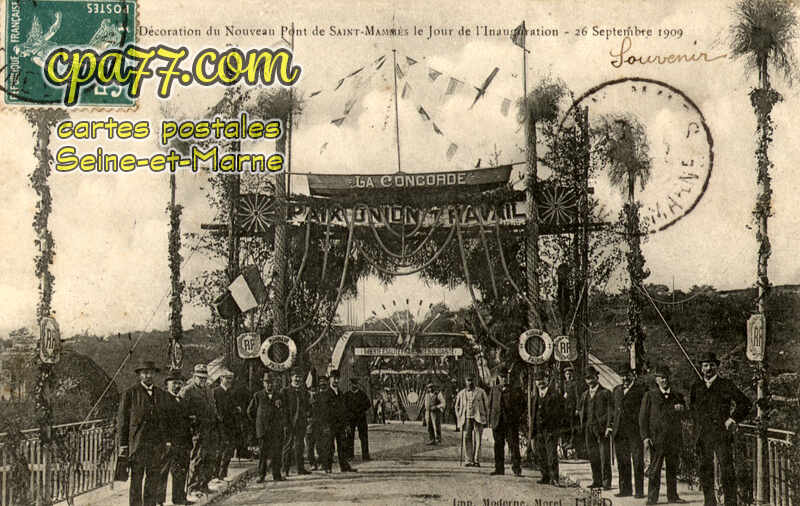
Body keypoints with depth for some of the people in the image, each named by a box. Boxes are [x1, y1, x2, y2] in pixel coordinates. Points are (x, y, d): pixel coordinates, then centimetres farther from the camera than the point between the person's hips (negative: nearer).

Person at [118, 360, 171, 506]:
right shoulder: (130, 393, 1)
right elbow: (122, 419, 0)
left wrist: (168, 441, 8)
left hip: (157, 443, 4)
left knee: (154, 478, 6)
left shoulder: (162, 395, 13)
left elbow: (167, 419, 16)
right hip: (137, 443, -4)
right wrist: (123, 444, -4)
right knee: (136, 478, -2)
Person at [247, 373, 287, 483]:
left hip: (276, 429, 2)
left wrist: (284, 424, -2)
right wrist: (257, 422, 12)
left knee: (277, 452, 0)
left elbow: (283, 412, 13)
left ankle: (276, 475, 6)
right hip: (263, 429, -2)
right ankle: (261, 475, 4)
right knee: (263, 452, -2)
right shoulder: (258, 395, 6)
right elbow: (250, 411, 14)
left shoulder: (278, 396, 12)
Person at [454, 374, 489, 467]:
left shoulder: (481, 392, 4)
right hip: (466, 419, 2)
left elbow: (486, 406, 8)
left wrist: (486, 419, 3)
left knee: (477, 440, -4)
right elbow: (457, 406, 19)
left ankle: (476, 461, 1)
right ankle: (468, 460, 1)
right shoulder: (462, 393, 10)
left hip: (478, 419, -2)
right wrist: (459, 418, 10)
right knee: (467, 439, -3)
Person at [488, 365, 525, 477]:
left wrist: (517, 416, -2)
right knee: (498, 446, 6)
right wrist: (490, 420, 7)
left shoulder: (515, 390, 5)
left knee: (514, 446, -6)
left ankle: (517, 469, -4)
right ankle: (499, 468, 13)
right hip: (498, 422, 3)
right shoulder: (494, 390, 13)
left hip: (511, 423, -3)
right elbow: (490, 405, 14)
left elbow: (522, 404, 10)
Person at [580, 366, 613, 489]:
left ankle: (606, 482, -2)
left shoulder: (605, 393, 0)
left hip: (601, 428, -5)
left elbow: (610, 411, -4)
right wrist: (583, 426, 10)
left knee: (605, 456, -6)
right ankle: (597, 481, 14)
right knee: (592, 456, 7)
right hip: (588, 428, 5)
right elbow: (582, 411, 20)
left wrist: (608, 426, -12)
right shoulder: (585, 395, 17)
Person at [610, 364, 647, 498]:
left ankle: (639, 490, 0)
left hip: (635, 430, -5)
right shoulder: (617, 390, 17)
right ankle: (625, 489, 17)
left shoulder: (640, 388, 0)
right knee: (622, 462, 9)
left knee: (638, 461, -4)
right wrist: (610, 425, 14)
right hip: (619, 431, 5)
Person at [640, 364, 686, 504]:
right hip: (657, 437, -4)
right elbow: (643, 417, 2)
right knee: (655, 469, -5)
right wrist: (645, 436, -8)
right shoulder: (650, 396, 5)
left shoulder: (677, 396, 16)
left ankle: (673, 496, 15)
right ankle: (652, 497, -1)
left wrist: (681, 408, -5)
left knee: (673, 468, 7)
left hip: (674, 438, 4)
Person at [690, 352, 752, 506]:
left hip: (722, 434, -3)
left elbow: (746, 403, 4)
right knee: (705, 470, 4)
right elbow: (692, 409, 24)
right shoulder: (696, 388, 14)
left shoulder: (726, 385, 4)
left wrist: (733, 419, -4)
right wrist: (697, 431, 13)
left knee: (726, 469, -9)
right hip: (703, 436, 4)